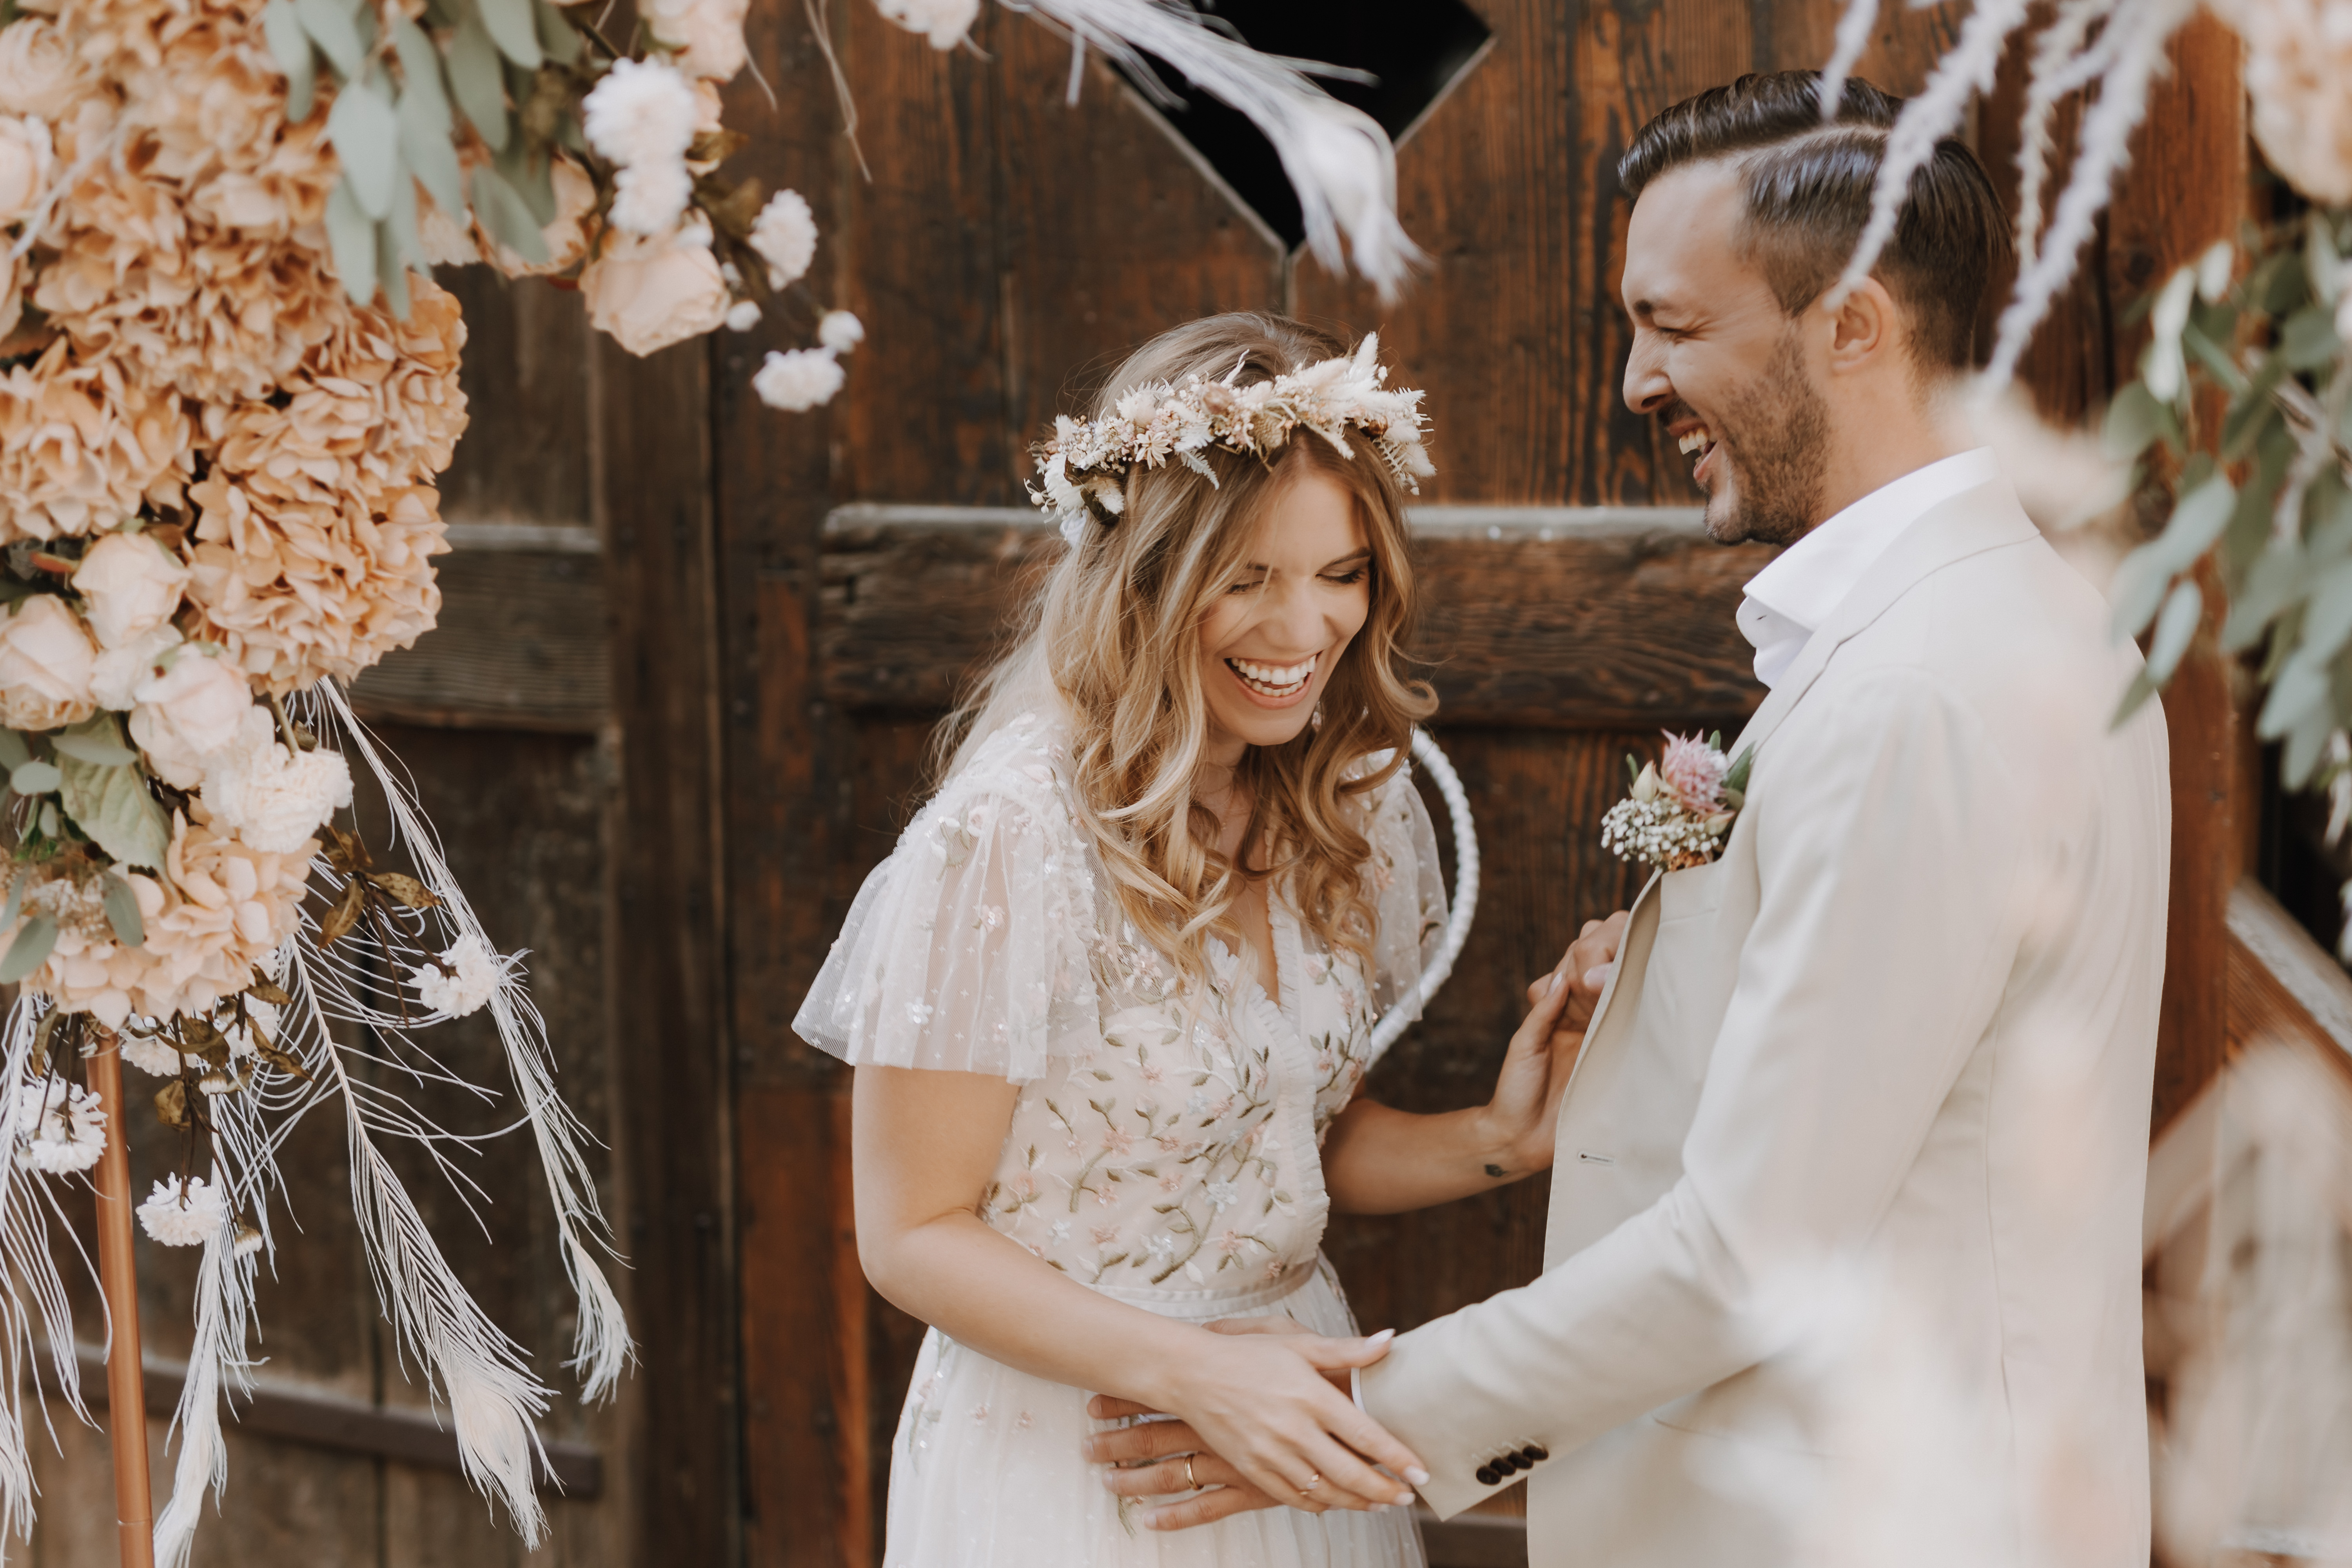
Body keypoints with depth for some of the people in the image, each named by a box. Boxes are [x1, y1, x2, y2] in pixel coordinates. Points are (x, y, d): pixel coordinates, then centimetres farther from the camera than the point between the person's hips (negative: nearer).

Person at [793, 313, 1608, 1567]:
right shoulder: (1008, 837, -21)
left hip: (1295, 1439, 6)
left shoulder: (1353, 800, -1)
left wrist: (1495, 1143, -7)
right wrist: (1196, 1374, -24)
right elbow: (914, 1235, -15)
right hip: (1063, 1453, -6)